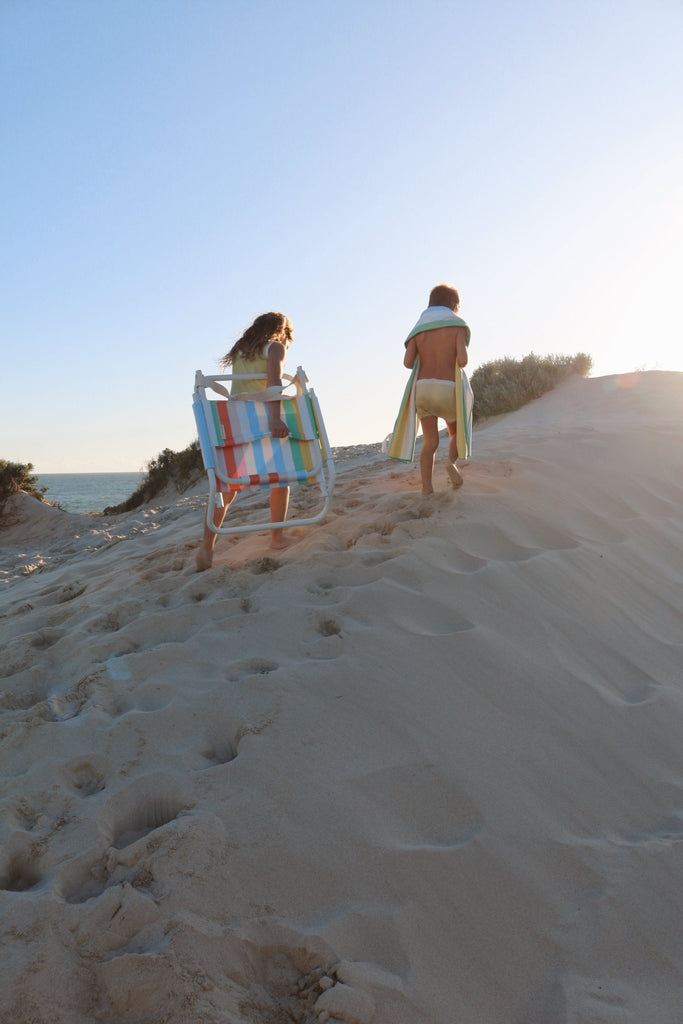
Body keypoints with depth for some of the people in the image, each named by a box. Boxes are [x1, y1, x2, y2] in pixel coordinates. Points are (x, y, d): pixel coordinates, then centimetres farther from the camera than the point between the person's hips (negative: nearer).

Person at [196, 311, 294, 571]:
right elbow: (274, 382, -12)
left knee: (226, 488, -1)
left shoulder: (239, 350, 23)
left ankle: (207, 545, -14)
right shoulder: (275, 347, 6)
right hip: (263, 417, -4)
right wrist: (275, 417, -24)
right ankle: (277, 537, 17)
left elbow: (237, 389, 16)